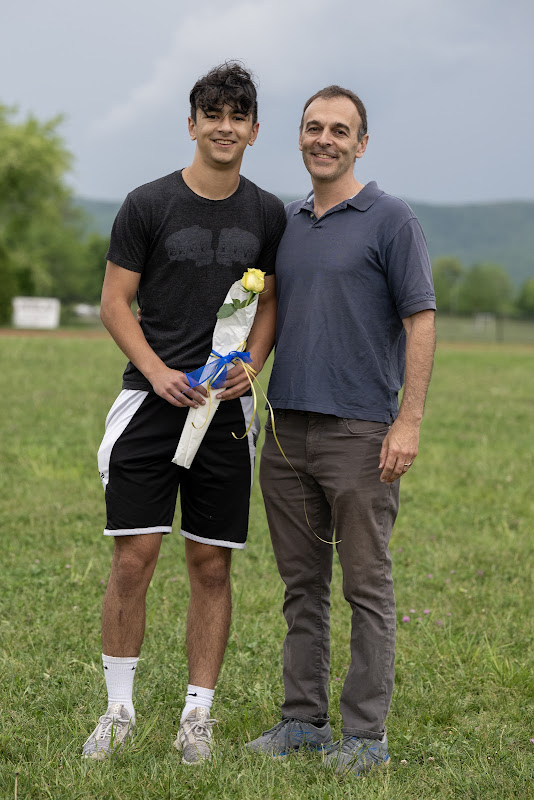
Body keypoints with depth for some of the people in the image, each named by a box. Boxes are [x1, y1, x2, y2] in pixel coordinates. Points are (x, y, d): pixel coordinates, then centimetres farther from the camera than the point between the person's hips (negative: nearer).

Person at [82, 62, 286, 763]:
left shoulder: (268, 215, 8)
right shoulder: (149, 204, -1)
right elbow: (115, 302, 1)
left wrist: (251, 363, -4)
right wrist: (159, 372, -12)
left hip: (226, 409, 2)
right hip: (152, 401, -2)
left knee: (212, 566, 4)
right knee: (134, 556, -5)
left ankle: (197, 715, 13)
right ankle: (119, 712, 9)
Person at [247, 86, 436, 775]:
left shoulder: (390, 220, -3)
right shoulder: (285, 223, 15)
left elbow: (420, 323, -8)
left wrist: (408, 422, -15)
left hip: (359, 432, -6)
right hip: (286, 427, 6)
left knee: (366, 587, 0)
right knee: (302, 585, 11)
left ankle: (365, 732, 6)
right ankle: (303, 719, 19)